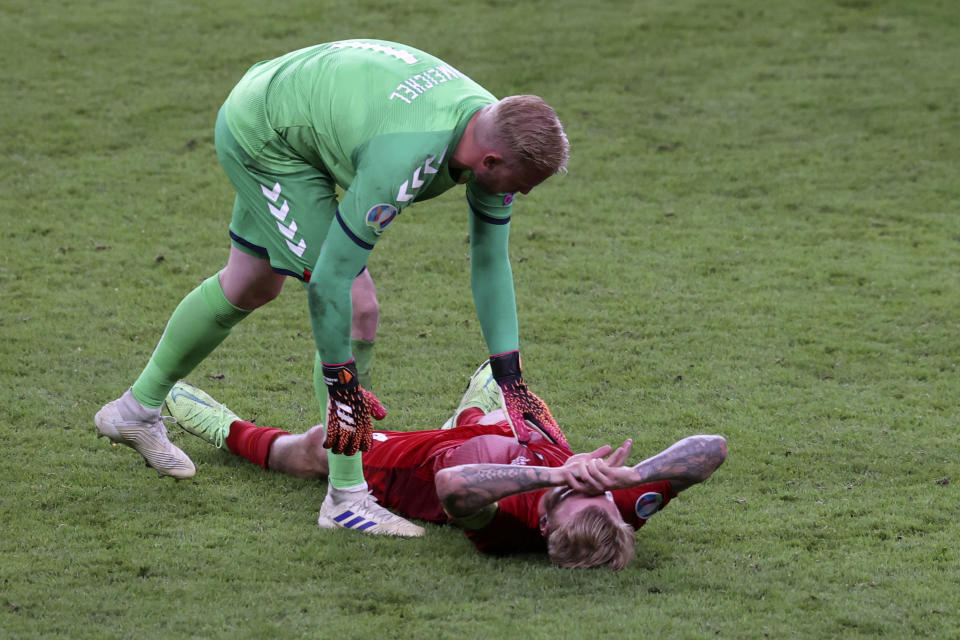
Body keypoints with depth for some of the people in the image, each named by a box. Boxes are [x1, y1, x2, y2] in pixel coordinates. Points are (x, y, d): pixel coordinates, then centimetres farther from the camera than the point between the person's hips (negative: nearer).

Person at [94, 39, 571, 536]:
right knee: (354, 302, -14)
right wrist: (342, 387, -25)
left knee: (249, 287, 25)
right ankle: (347, 495, -6)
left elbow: (491, 262, -4)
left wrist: (511, 382, -4)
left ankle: (137, 409, 44)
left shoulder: (496, 129, -17)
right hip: (259, 135, -9)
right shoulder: (402, 159, -41)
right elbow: (329, 280, -34)